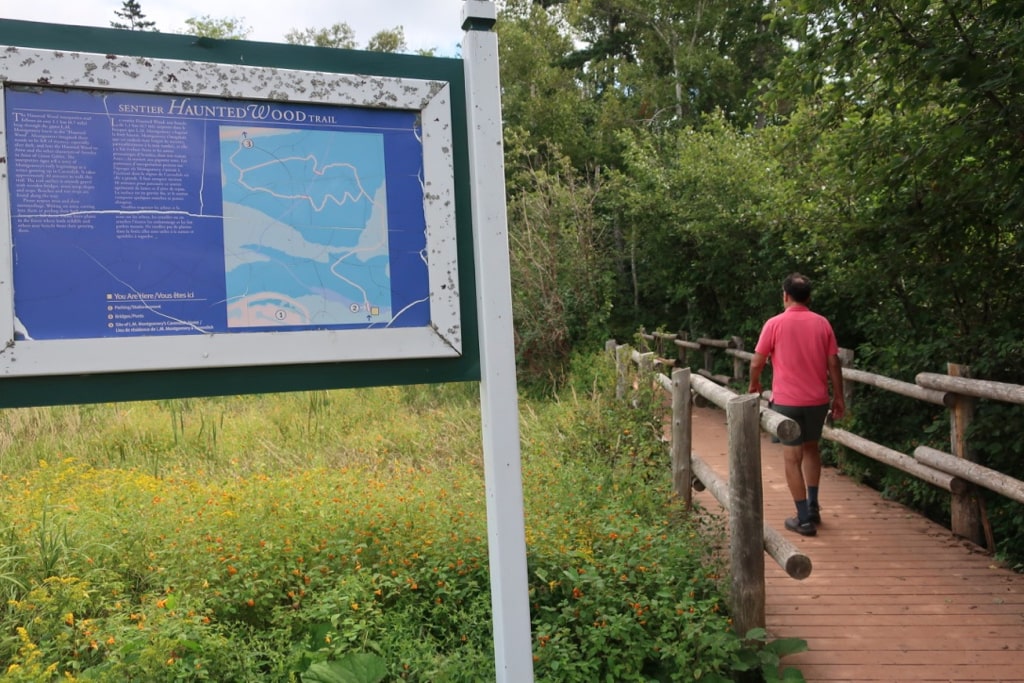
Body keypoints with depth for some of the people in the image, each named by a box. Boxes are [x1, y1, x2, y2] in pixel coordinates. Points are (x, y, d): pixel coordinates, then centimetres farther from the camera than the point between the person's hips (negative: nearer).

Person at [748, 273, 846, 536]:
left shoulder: (775, 324, -8)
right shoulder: (822, 323, 0)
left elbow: (757, 362, -4)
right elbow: (833, 364, 2)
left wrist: (754, 385, 15)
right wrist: (838, 397, 11)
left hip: (787, 401, -3)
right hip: (817, 399, 4)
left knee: (793, 458, 3)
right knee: (811, 449, 24)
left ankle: (804, 519, 5)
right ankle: (813, 507, 26)